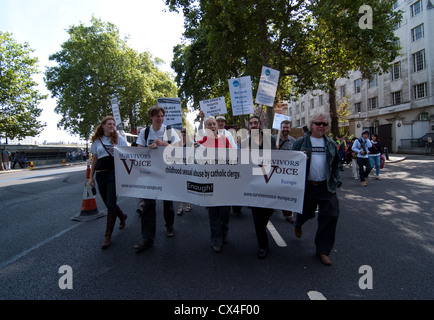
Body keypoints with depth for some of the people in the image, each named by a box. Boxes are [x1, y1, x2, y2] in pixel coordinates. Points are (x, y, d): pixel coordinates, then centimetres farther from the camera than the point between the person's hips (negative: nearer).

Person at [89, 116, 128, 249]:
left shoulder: (119, 138, 5)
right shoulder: (97, 140, 13)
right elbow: (94, 160, 16)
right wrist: (91, 176, 12)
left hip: (114, 173, -4)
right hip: (100, 174, 4)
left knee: (111, 204, -8)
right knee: (108, 203, 10)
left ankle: (108, 236, 4)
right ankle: (122, 216, 42)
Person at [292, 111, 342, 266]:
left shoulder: (330, 144, 12)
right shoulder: (301, 142, 0)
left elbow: (336, 164, 20)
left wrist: (336, 181, 10)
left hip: (326, 187, 3)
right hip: (306, 186, -3)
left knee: (330, 215, -4)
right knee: (305, 212, 12)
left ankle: (323, 250, 13)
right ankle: (298, 224, 52)